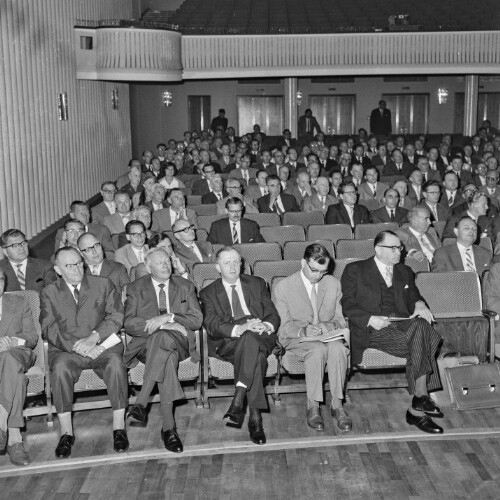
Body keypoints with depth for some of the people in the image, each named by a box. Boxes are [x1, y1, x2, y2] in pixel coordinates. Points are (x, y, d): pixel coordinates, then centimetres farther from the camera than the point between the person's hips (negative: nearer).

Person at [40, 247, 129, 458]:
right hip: (66, 350, 0)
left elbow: (115, 316, 3)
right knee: (60, 367, -33)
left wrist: (94, 337, -15)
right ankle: (66, 432, -25)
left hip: (103, 345, 0)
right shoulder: (49, 293, 12)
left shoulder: (103, 284, 13)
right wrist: (77, 345, -15)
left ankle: (119, 428, -25)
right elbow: (49, 329, 0)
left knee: (115, 363, -33)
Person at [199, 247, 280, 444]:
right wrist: (239, 328, -22)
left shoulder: (257, 284, 20)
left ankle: (238, 401, -39)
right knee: (256, 356, -35)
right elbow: (212, 326, -3)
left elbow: (273, 315, 12)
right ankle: (255, 416, -36)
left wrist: (266, 326, -13)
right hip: (226, 343, -2)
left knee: (251, 338, -36)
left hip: (260, 337, 2)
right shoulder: (208, 293, 13)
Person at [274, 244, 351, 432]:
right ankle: (313, 406, -25)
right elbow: (284, 326, -4)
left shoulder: (333, 284, 9)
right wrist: (304, 331, -25)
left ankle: (336, 404, -23)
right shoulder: (283, 287, -2)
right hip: (296, 339, -3)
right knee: (318, 349, -36)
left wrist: (328, 326, -14)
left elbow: (340, 319, 10)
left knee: (338, 348, -33)